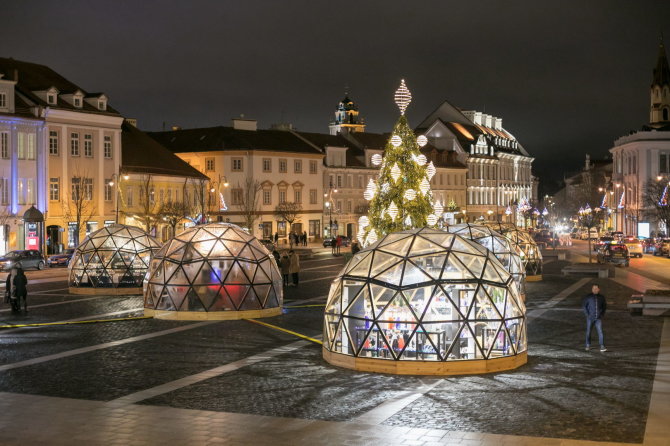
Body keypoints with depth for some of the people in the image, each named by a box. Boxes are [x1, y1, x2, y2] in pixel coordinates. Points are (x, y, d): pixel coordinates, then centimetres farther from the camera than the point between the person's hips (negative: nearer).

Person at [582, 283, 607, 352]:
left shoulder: (601, 297, 3)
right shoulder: (588, 297, -3)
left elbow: (604, 306, 15)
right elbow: (583, 306, 2)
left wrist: (602, 314, 5)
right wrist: (587, 314, -6)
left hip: (598, 318, 0)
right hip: (590, 318, 0)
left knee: (600, 332, -9)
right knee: (588, 332, 9)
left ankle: (602, 347, -12)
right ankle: (588, 345, 26)